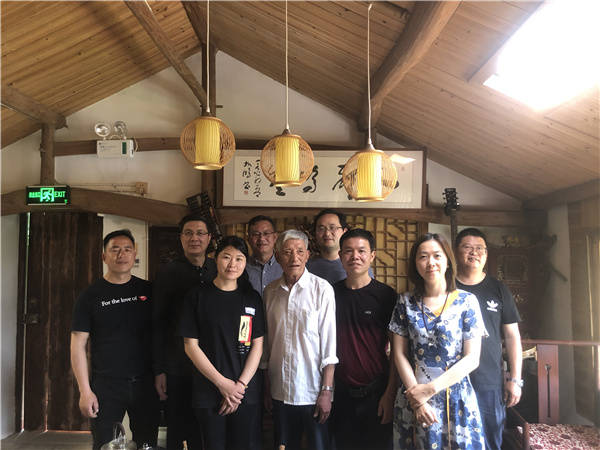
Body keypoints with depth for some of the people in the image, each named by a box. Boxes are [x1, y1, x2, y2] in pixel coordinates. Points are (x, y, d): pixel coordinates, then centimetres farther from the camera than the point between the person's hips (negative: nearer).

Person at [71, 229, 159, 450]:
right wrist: (85, 390, -8)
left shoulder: (148, 290, 4)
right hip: (106, 386, -2)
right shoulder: (91, 295, -1)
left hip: (145, 384, 2)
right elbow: (78, 344, -2)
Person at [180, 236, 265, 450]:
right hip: (208, 392, -2)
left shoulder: (252, 298, 4)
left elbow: (257, 345, 3)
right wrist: (222, 383, -10)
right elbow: (191, 345, -5)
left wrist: (240, 385, -7)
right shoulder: (198, 296, -2)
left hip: (245, 392, 2)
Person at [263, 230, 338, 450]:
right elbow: (267, 341, 11)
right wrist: (266, 382, 11)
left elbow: (329, 343, -9)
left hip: (313, 391, -4)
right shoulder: (270, 291, 4)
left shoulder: (322, 289, -9)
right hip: (280, 391, 4)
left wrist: (327, 390, -11)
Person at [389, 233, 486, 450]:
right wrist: (416, 396, -10)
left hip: (456, 398, -1)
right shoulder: (406, 302, 1)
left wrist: (430, 389, -13)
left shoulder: (467, 301, -4)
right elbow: (399, 353, 0)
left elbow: (472, 358, -7)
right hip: (413, 397, 1)